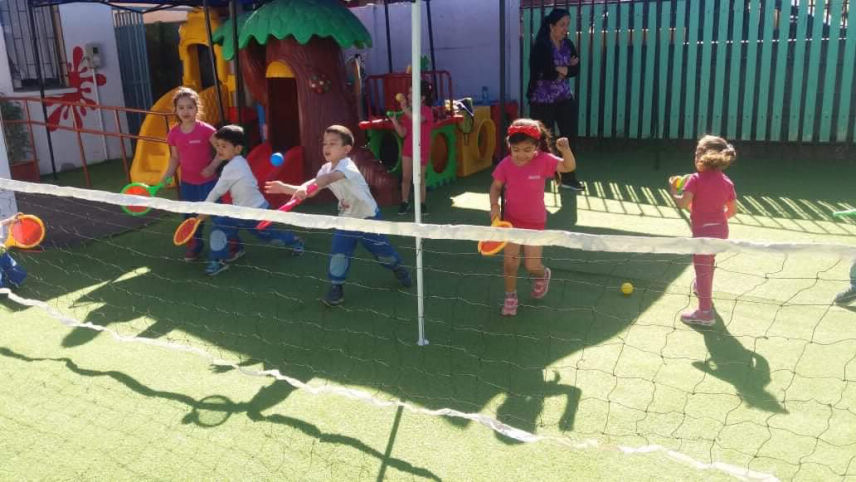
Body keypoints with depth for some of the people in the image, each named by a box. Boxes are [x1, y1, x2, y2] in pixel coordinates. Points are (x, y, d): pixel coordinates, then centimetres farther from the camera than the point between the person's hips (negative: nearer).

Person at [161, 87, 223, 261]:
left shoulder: (206, 130, -16)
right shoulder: (174, 133, -2)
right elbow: (175, 158, 9)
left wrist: (212, 166, -23)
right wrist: (166, 176, 0)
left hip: (208, 181, -4)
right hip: (187, 183, 5)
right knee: (190, 216, 15)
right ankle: (194, 245, 33)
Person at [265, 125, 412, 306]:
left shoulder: (347, 167, -30)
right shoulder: (326, 169, -5)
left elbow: (329, 178, -50)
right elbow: (311, 190, -8)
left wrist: (305, 188, -66)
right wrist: (285, 188, -22)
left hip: (368, 216, -6)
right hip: (346, 218, 6)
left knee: (380, 250, 9)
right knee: (338, 251, -8)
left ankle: (398, 267, 39)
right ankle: (336, 287, 5)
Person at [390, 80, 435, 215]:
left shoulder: (427, 110, -14)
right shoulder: (408, 112, 5)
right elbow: (403, 133, 3)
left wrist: (404, 108, -37)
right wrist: (394, 120, -10)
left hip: (422, 150, -5)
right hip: (408, 147, 5)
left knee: (420, 179, 4)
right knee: (406, 177, 7)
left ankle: (422, 203, 18)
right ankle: (405, 202, 18)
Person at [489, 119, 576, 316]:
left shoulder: (543, 160, -15)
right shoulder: (506, 164, -11)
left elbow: (569, 167, -17)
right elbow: (496, 186, 2)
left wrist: (565, 149, -36)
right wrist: (494, 206, -14)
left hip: (535, 222, -1)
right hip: (511, 220, 2)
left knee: (532, 266, 2)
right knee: (510, 262, 2)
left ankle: (543, 275, 40)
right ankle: (510, 296, 25)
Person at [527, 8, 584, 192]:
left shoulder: (568, 44, 7)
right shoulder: (540, 46, -13)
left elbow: (576, 69, 3)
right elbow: (542, 73, -23)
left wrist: (560, 70, -15)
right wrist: (566, 68, -11)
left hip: (565, 99, 6)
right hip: (542, 101, -6)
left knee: (569, 137, 6)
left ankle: (568, 177, 17)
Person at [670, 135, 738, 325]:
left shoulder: (696, 179, -16)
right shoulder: (727, 182, 2)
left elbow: (683, 203, -23)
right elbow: (732, 210, 5)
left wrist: (673, 192, -4)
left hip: (703, 230, -7)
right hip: (721, 230, 7)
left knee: (702, 268, -1)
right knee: (708, 262, 31)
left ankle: (705, 312, 1)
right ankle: (702, 288, 56)